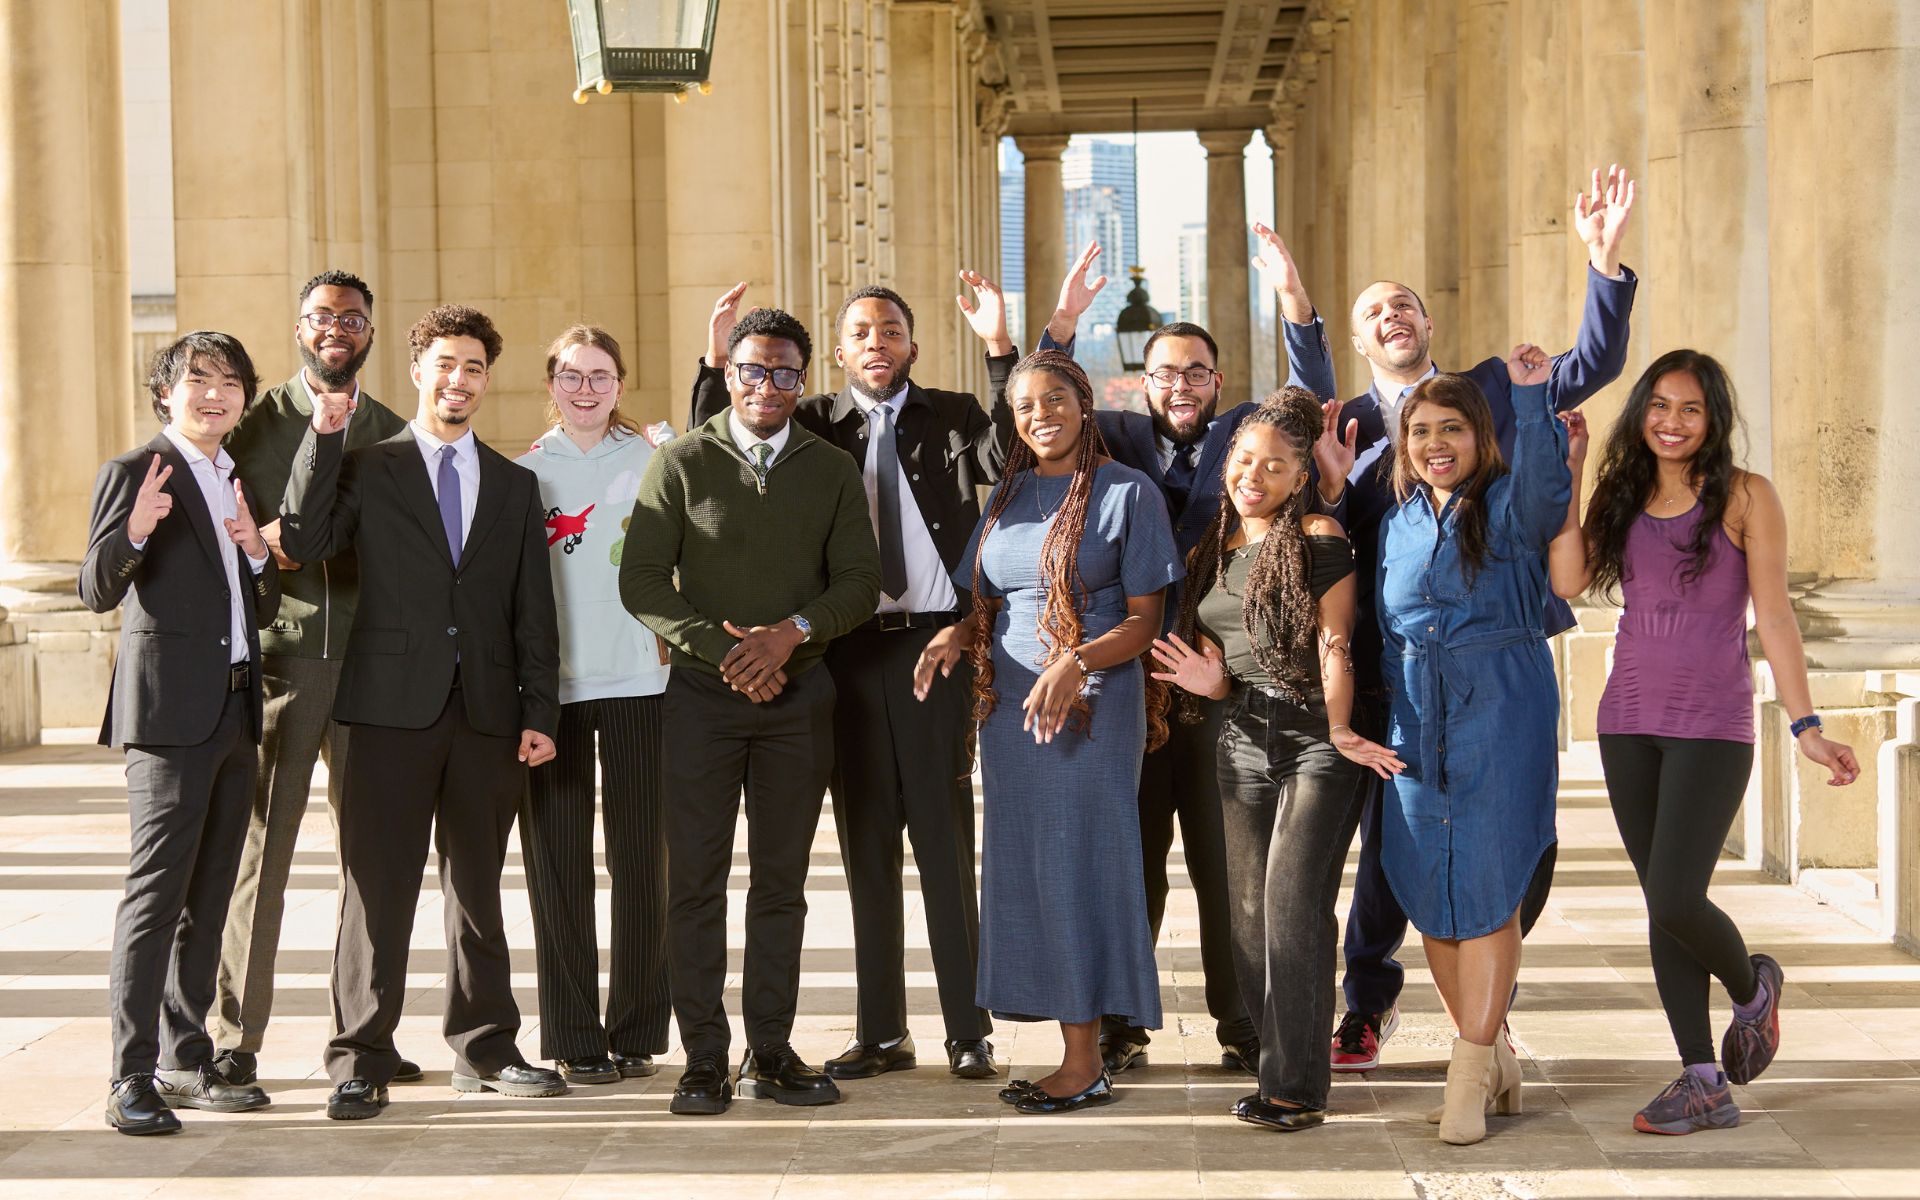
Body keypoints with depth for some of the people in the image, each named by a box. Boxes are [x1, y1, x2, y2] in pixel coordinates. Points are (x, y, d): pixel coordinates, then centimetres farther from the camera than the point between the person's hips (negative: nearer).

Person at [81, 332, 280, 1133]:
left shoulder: (239, 484, 18)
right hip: (169, 710, -7)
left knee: (208, 894, 10)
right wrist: (134, 532, -30)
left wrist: (256, 552, -3)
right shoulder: (134, 473, -3)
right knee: (157, 888, -11)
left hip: (235, 713, 7)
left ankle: (185, 1061, 18)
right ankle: (131, 1079, -9)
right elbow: (98, 591, -12)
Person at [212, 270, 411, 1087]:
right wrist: (258, 544, -15)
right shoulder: (255, 423, 6)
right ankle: (234, 1037, 4)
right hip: (277, 659, -3)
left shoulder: (396, 435, 13)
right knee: (258, 848, -3)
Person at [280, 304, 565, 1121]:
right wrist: (323, 436, -14)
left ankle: (484, 1049, 20)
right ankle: (361, 1061, 2)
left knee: (477, 885, 11)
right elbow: (302, 543, -11)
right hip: (394, 707, -3)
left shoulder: (515, 486, 15)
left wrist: (539, 713, 4)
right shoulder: (366, 469, 6)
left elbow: (533, 613, 12)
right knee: (378, 887, -3)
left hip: (487, 714, 3)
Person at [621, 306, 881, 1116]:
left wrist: (791, 633, -14)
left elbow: (860, 582, 3)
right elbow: (642, 581, -3)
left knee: (782, 882, 5)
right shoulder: (680, 463, 3)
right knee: (696, 881, -3)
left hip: (799, 693, 2)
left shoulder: (832, 471, 9)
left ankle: (771, 1054, 11)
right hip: (702, 693, -2)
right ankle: (704, 1059, 3)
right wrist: (723, 650, -12)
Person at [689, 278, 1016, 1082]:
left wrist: (999, 346, -19)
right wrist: (715, 361, -8)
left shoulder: (952, 418, 6)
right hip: (848, 651, 2)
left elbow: (1009, 457, -12)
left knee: (946, 844, 1)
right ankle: (880, 1031, 18)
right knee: (866, 848, 9)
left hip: (934, 644, -2)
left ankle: (968, 1030, 9)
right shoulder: (814, 426, 10)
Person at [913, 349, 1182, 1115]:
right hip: (1010, 706, 6)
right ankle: (1075, 1055, 8)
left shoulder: (1128, 492, -2)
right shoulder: (1008, 496, 15)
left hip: (1091, 707, -6)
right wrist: (957, 635, -4)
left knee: (1077, 864, -6)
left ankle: (1087, 1064, 0)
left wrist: (1076, 663, -22)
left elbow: (1144, 620, -5)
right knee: (1025, 870, 3)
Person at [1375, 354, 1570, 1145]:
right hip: (1414, 721, 5)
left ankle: (1471, 1074, -1)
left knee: (1487, 891, -5)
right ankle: (1493, 1058, 19)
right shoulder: (1398, 521, 14)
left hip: (1501, 716, -5)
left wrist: (1532, 398, -35)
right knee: (1429, 894, 5)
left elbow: (1544, 488, -25)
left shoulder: (1510, 508, -1)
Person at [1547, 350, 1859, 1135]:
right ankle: (1705, 1085, 12)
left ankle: (1752, 988, 19)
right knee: (1662, 909, 5)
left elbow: (1774, 615, -5)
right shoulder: (1622, 497, 9)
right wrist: (1566, 475, -2)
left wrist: (1806, 727, -9)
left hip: (1713, 724, -5)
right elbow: (1568, 580, -4)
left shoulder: (1745, 498, -3)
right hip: (1629, 719, 5)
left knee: (1676, 899, -14)